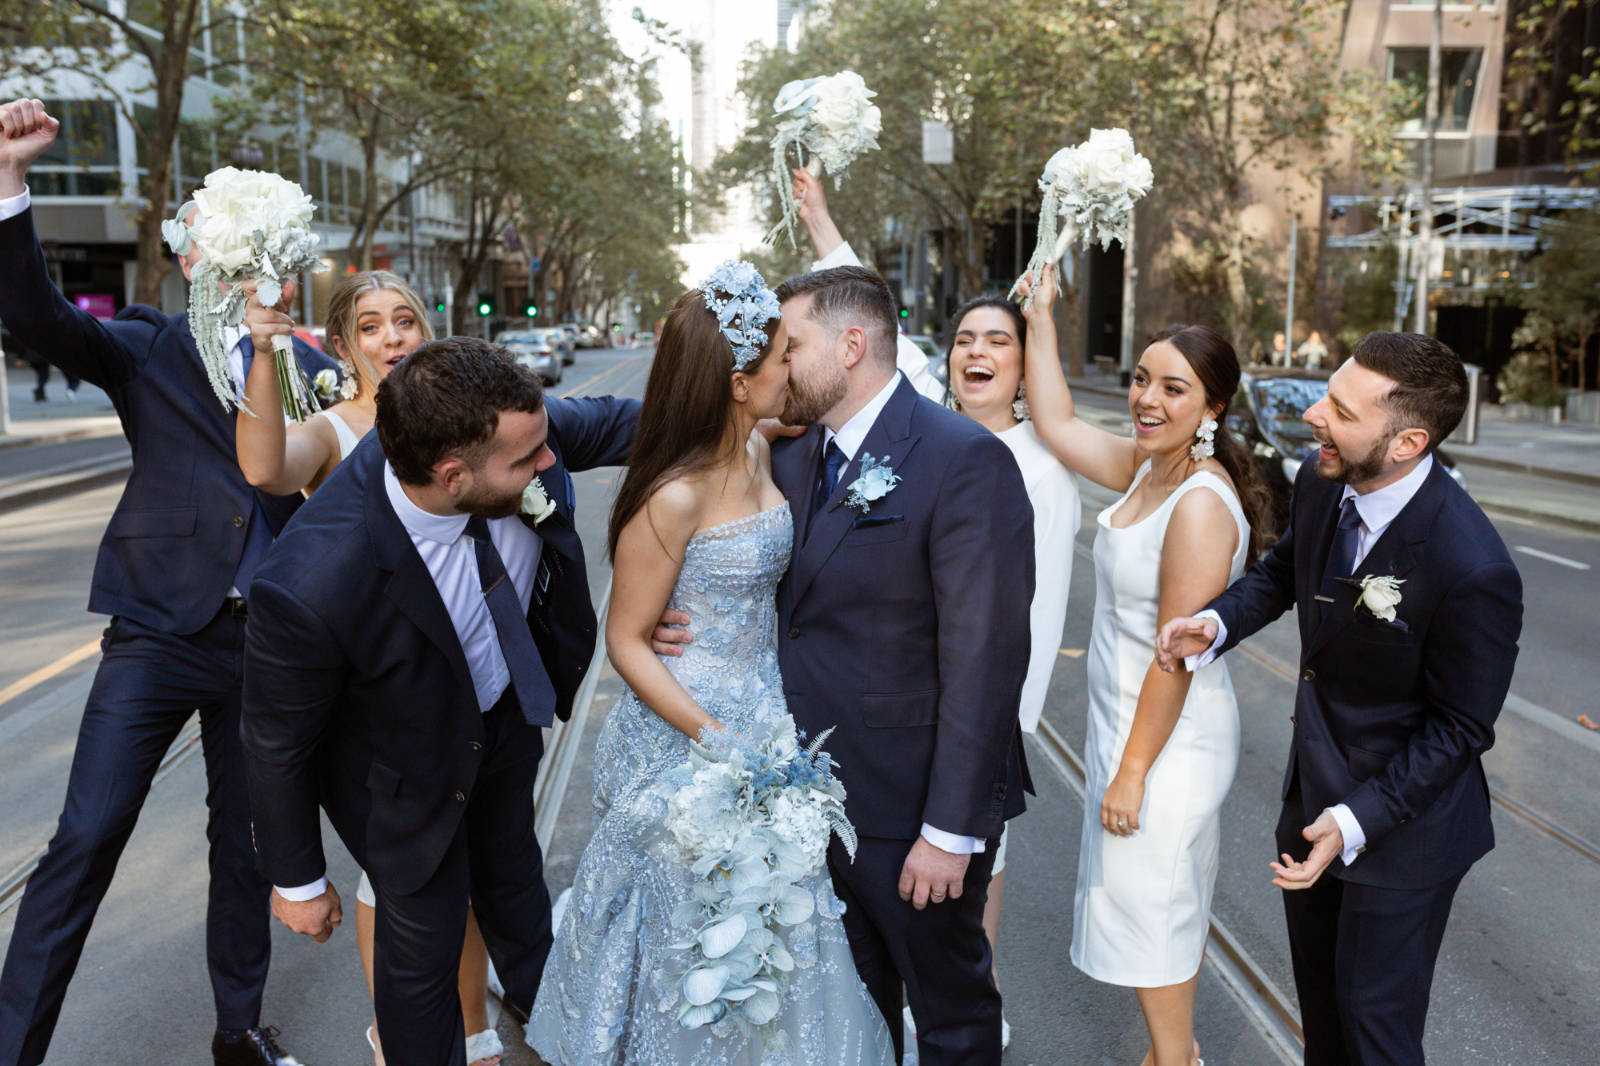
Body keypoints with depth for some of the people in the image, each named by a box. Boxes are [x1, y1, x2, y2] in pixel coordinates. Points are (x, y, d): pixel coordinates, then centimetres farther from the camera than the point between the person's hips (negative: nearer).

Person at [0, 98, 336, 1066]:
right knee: (85, 841, -4)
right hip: (158, 631, -2)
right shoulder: (149, 347, 2)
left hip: (269, 640, 2)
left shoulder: (312, 367, 7)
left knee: (247, 844, 13)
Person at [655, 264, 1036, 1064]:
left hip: (911, 808, -6)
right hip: (817, 790, 7)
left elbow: (984, 659, -21)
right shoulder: (790, 458, 4)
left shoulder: (965, 462, -19)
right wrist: (686, 621, -10)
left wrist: (951, 829, -20)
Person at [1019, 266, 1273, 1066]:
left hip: (1168, 735, -9)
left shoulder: (1201, 503, -25)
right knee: (1165, 900, 23)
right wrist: (1039, 318, 9)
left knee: (1149, 904, 8)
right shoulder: (1148, 468, 1)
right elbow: (1056, 424, 11)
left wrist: (1132, 772, -19)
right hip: (1125, 720, 9)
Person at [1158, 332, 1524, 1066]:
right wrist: (1216, 621, -10)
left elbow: (1460, 727, -20)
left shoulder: (1473, 569, -31)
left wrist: (1358, 821, -26)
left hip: (1401, 825, -7)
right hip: (1314, 790, 7)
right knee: (1319, 1000, 27)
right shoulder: (1320, 483, -11)